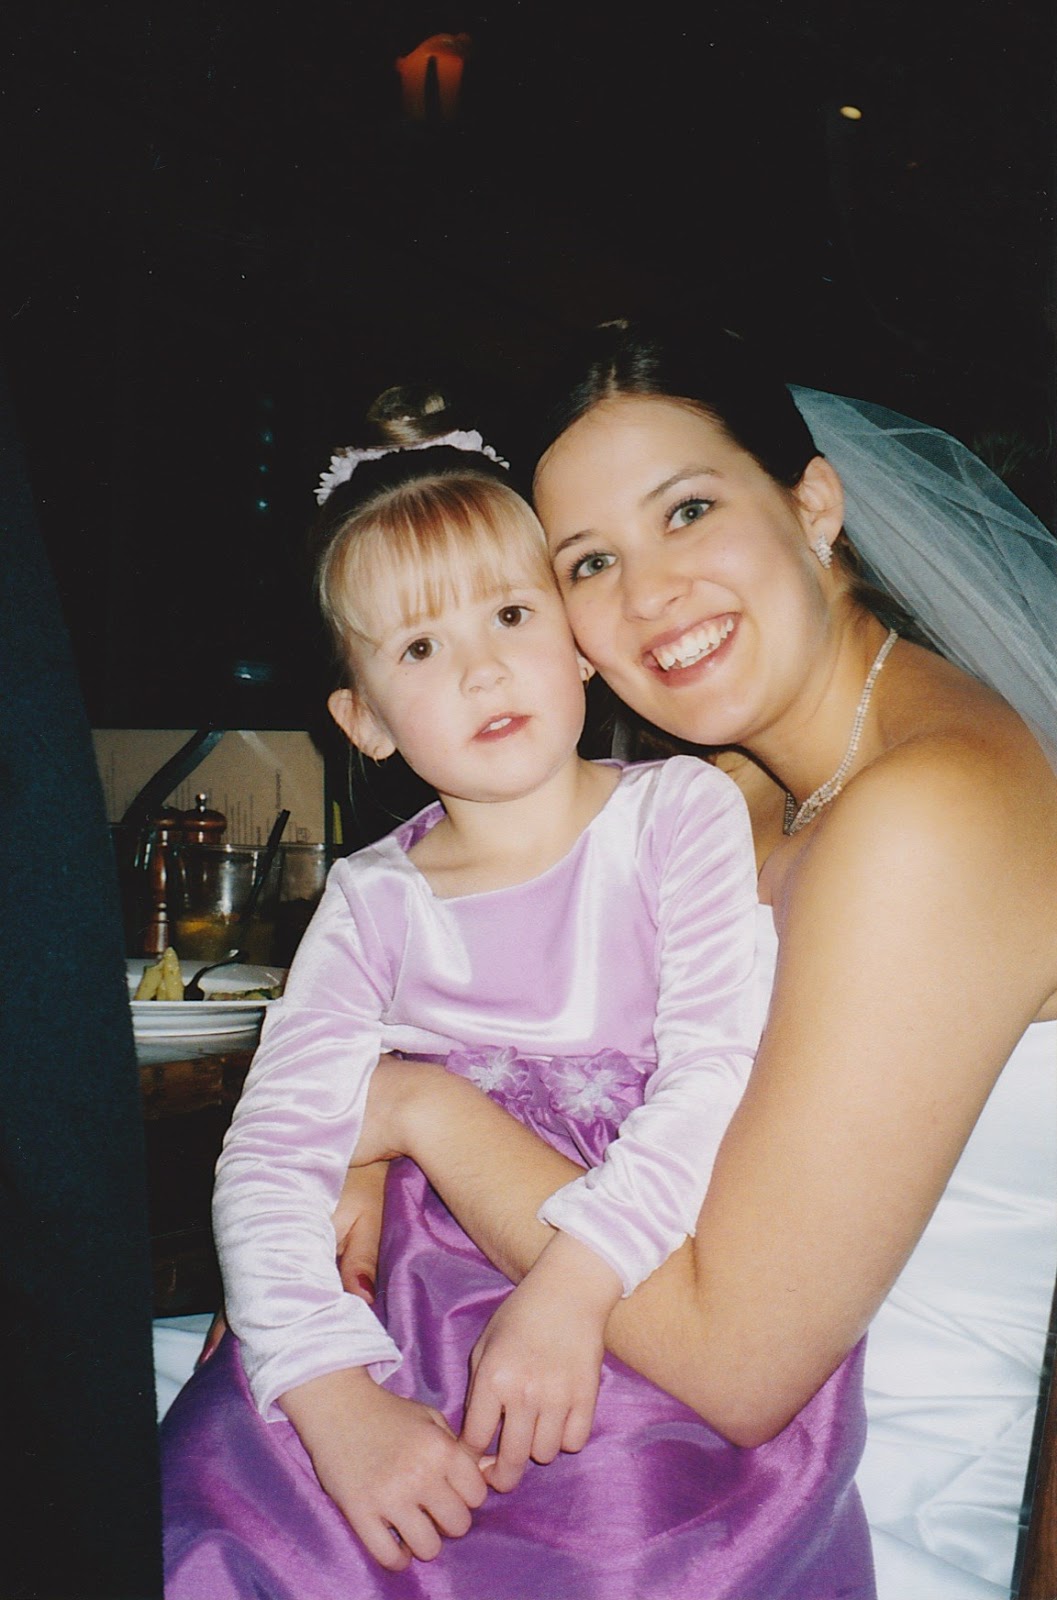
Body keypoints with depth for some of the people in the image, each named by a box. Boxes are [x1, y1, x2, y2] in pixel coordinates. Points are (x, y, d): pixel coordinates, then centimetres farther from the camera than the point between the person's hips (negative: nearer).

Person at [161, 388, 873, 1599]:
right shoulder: (374, 902, 6)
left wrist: (578, 1272, -24)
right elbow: (273, 1154, -1)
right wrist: (336, 1395, -16)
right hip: (432, 1325, 2)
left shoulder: (681, 813, 2)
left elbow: (725, 1072, -9)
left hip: (669, 1296, -1)